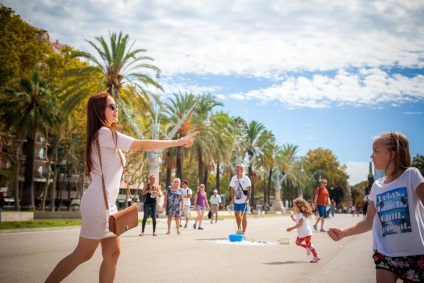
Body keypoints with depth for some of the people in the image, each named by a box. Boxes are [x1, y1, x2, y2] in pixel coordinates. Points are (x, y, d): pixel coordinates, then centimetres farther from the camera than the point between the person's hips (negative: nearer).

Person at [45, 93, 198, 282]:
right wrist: (178, 142, -14)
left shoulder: (105, 136, 19)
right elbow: (142, 145, -16)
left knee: (112, 253, 6)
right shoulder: (104, 133, -11)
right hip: (98, 203, -9)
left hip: (107, 203, 9)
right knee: (83, 254, -2)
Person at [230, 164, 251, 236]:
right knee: (237, 214, 9)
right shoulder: (234, 178, 2)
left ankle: (243, 232, 0)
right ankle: (239, 229, 28)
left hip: (244, 201, -5)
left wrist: (247, 199, -21)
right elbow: (232, 189, 7)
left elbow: (249, 190, -12)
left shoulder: (246, 179, -11)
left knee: (244, 216, -4)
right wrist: (232, 198, -1)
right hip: (236, 200, 5)